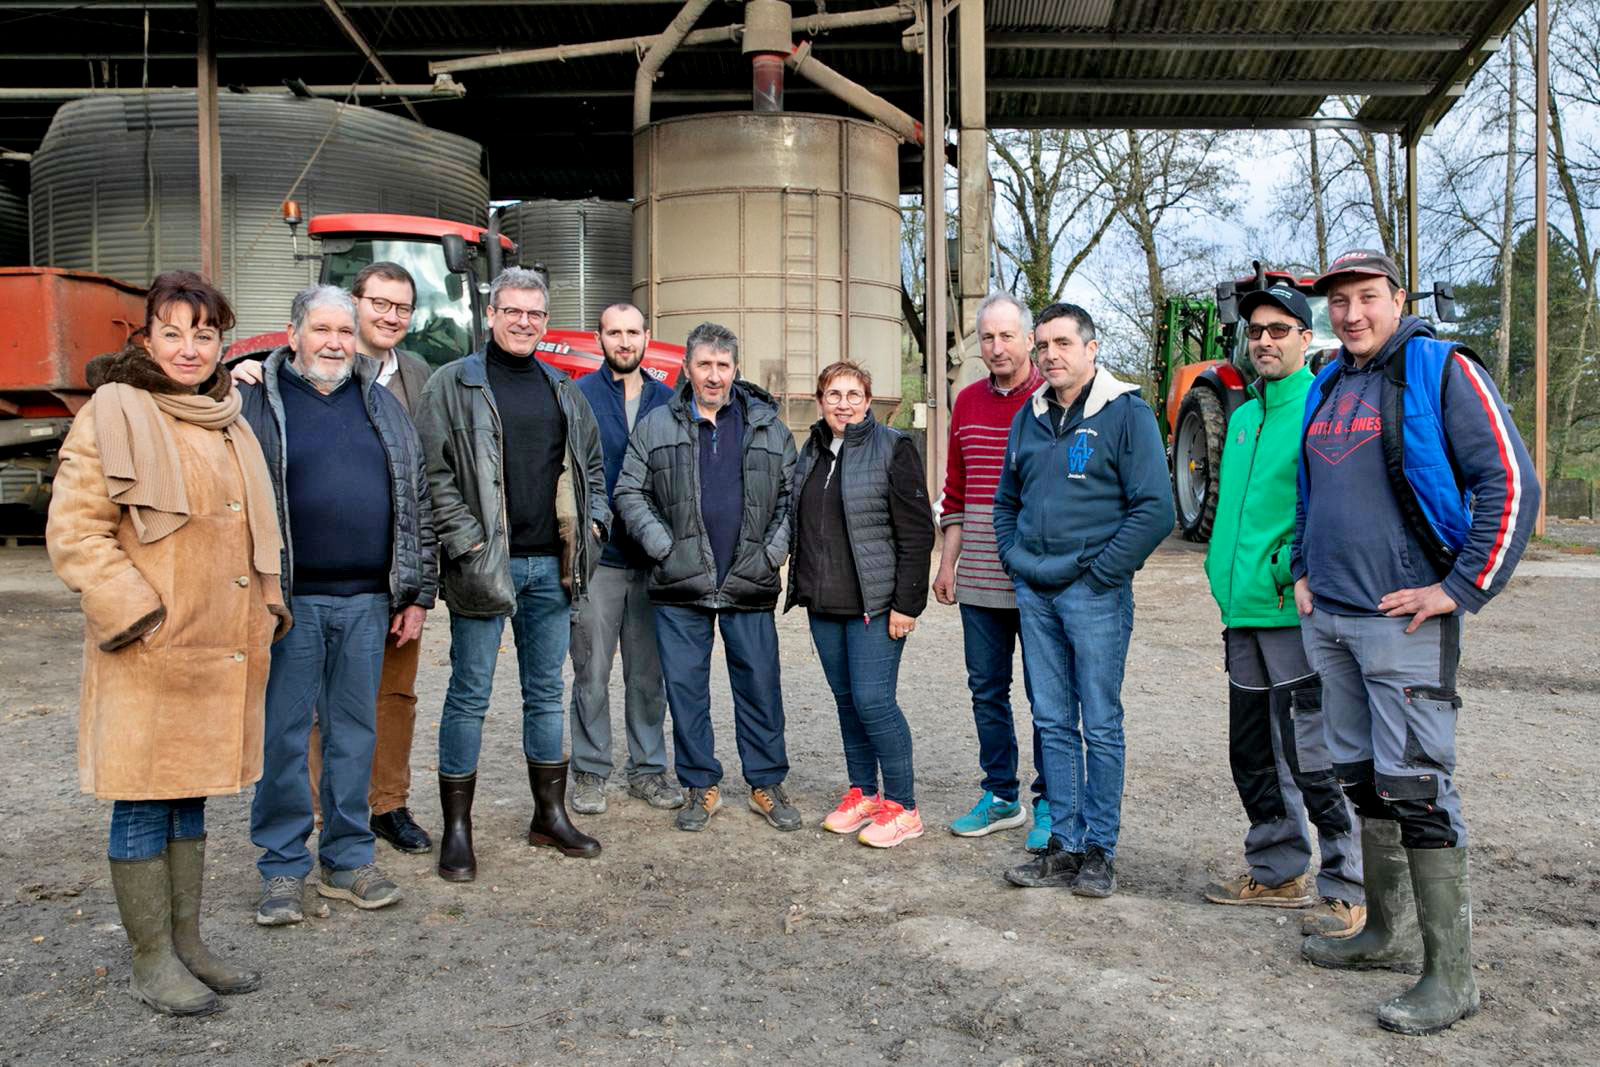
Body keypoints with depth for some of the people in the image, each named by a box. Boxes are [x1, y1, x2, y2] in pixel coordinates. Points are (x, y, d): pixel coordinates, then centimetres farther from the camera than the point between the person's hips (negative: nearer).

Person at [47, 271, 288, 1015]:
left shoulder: (229, 424, 15)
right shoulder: (113, 415, -7)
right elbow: (74, 533, -12)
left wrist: (266, 609, 13)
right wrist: (136, 614, -16)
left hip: (223, 649, 7)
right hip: (150, 655, -7)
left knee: (190, 796, 15)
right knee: (144, 803, 3)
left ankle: (186, 944, 27)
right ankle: (150, 962, 16)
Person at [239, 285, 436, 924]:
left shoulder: (382, 404, 12)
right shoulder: (256, 400, 1)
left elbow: (417, 504, 12)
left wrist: (418, 593, 8)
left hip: (366, 602, 3)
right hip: (289, 601, -3)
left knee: (354, 732, 10)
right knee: (284, 733, 4)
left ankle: (347, 859, 21)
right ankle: (283, 867, 17)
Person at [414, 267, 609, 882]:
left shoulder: (563, 391, 15)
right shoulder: (453, 384, -2)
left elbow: (591, 466, 23)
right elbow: (435, 473, -8)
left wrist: (593, 520, 8)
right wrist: (466, 541, -15)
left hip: (550, 566, 5)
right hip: (483, 566, -5)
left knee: (546, 692, 13)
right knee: (470, 697, 2)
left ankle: (550, 816, 25)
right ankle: (457, 831, 12)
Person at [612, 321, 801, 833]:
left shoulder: (767, 426, 8)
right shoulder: (656, 427, 6)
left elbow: (792, 495, 11)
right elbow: (630, 493, 7)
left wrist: (773, 552, 0)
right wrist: (664, 548, -4)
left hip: (749, 584, 0)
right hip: (680, 586, 0)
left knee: (760, 686, 5)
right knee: (685, 687, 6)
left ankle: (767, 785, 20)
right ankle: (701, 787, 20)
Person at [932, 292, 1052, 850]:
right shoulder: (967, 403, 11)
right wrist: (948, 562, 13)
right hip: (978, 582, 5)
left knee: (1045, 695, 4)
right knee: (987, 691, 13)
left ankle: (1049, 805, 18)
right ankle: (1000, 796, 27)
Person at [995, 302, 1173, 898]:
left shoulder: (1126, 414, -6)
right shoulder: (1029, 417, 13)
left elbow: (1155, 509, -12)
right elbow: (1007, 499, 23)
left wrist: (1098, 571, -14)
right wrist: (1014, 557, 9)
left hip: (1094, 593, -6)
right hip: (1033, 592, 6)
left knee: (1100, 726, 2)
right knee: (1053, 724, 10)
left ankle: (1100, 850, 13)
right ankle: (1065, 846, 19)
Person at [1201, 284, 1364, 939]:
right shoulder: (1242, 416, 17)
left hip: (1296, 613, -8)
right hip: (1245, 614, 8)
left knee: (1314, 758, -3)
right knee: (1252, 754, 15)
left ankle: (1345, 889, 11)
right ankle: (1279, 872, 30)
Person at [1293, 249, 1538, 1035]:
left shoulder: (1441, 371, -7)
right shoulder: (1326, 388, 15)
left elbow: (1512, 483, -12)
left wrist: (1461, 589, -15)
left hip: (1401, 619, -7)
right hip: (1326, 618, 7)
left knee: (1415, 785, -7)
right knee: (1360, 778, 14)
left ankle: (1450, 973, 3)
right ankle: (1389, 933, 28)